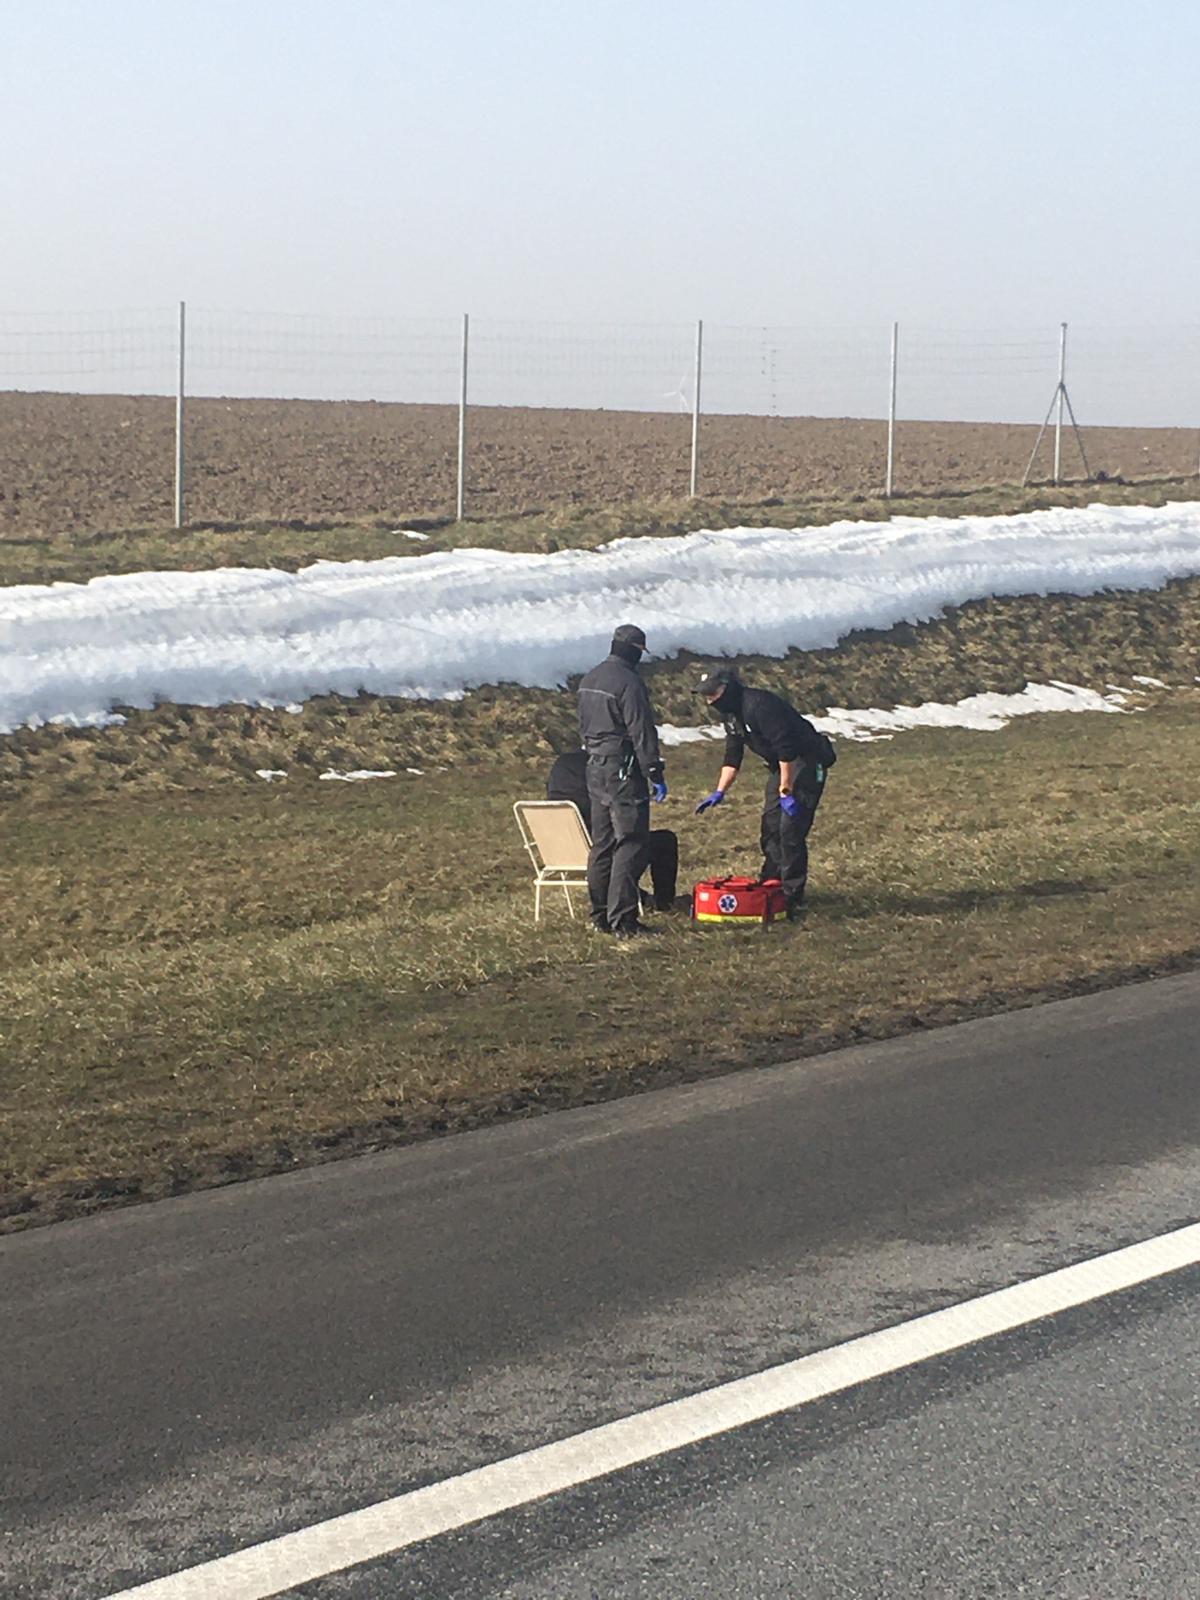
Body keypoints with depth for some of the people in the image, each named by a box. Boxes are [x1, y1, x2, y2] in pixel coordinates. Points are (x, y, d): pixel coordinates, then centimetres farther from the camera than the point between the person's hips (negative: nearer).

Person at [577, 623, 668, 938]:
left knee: (602, 844, 14)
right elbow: (642, 733, -18)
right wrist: (655, 775, -15)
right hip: (623, 771, -9)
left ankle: (600, 917, 17)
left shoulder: (589, 681, 12)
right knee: (631, 844, -7)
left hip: (595, 770, 9)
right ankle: (623, 921, -10)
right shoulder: (628, 682, -17)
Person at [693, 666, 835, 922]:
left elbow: (786, 749, -28)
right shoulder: (730, 713, 6)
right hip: (780, 765, 10)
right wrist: (719, 793, 6)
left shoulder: (759, 705, -26)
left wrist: (786, 792, -26)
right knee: (770, 827, 8)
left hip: (806, 763, -10)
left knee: (790, 830, -12)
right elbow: (732, 758, 14)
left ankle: (792, 899, -7)